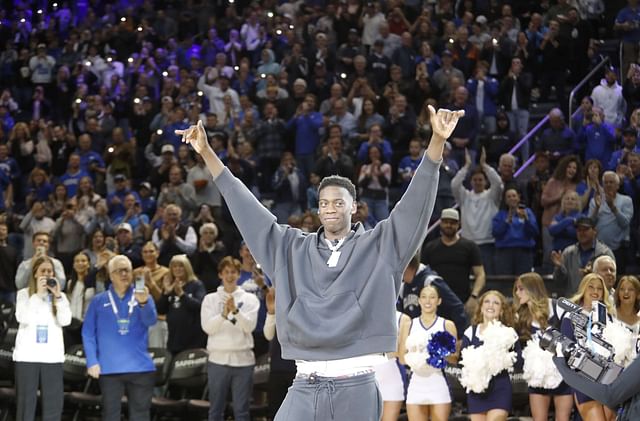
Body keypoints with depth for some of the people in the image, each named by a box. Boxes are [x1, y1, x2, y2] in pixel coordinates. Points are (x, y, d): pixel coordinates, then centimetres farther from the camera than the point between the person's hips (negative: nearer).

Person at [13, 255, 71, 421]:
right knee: (26, 401, 0)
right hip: (27, 355, -2)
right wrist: (38, 294, -15)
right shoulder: (24, 294, 3)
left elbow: (65, 321, -6)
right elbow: (23, 318, -13)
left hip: (52, 356, 2)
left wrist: (57, 296, -12)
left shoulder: (60, 296, 9)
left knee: (54, 402, 0)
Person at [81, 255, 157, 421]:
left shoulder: (142, 297, 6)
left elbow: (151, 320, -13)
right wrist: (92, 362, -7)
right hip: (109, 368, -1)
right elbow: (88, 333, 3)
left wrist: (143, 303, -34)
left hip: (140, 367, 1)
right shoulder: (99, 301, 5)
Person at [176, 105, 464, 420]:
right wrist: (207, 153, 10)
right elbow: (248, 209, 13)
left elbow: (415, 203, -3)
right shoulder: (293, 248, 12)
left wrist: (437, 141, -15)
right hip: (306, 386, 2)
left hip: (356, 388, -2)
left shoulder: (376, 245, 5)